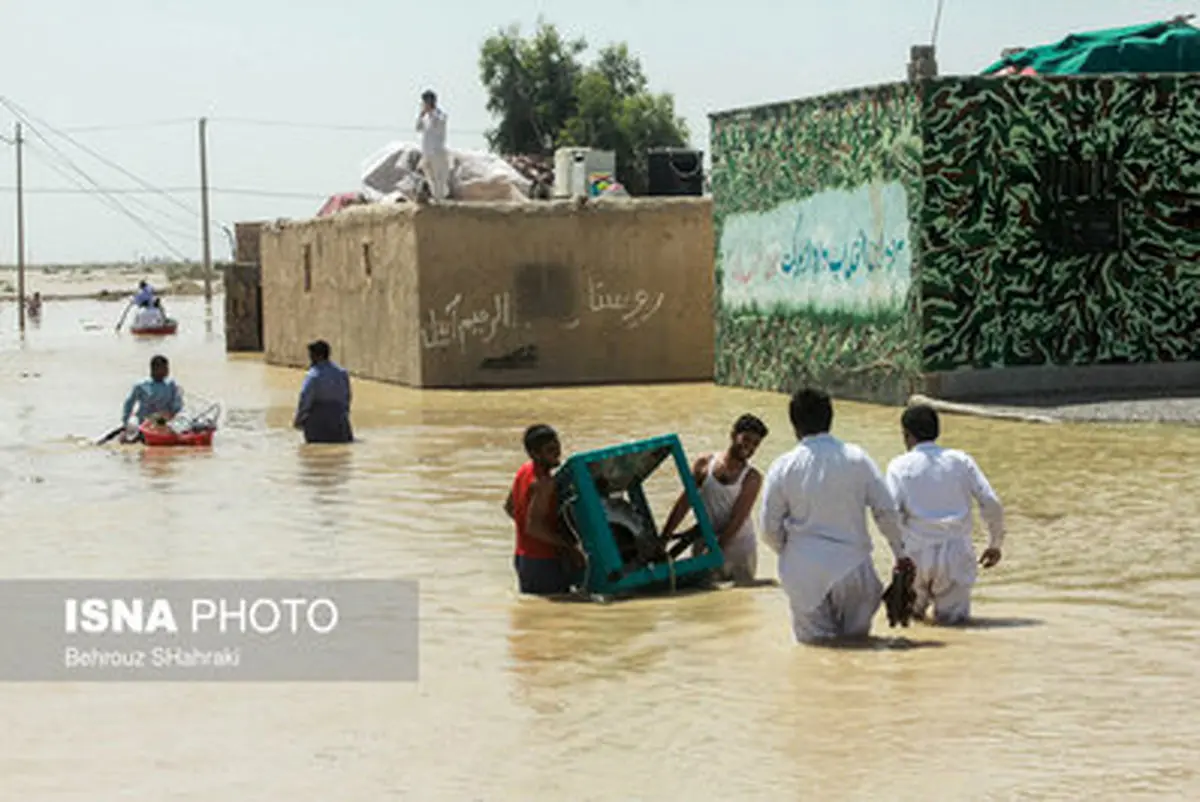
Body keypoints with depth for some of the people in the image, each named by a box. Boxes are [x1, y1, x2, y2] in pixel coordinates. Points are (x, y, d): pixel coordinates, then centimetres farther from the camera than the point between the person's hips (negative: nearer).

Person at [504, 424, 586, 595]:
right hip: (544, 562, -10)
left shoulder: (525, 471, 8)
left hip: (523, 557, 10)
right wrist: (569, 546, -21)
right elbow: (533, 527, -28)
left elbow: (509, 507, 21)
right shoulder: (544, 483, -21)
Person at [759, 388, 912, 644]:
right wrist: (901, 554, 12)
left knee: (813, 636, 16)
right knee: (857, 633, 17)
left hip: (804, 569, 0)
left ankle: (820, 629, -16)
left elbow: (769, 528, 0)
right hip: (851, 563, 0)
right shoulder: (856, 458, -3)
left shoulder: (783, 468, -4)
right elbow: (887, 511, -1)